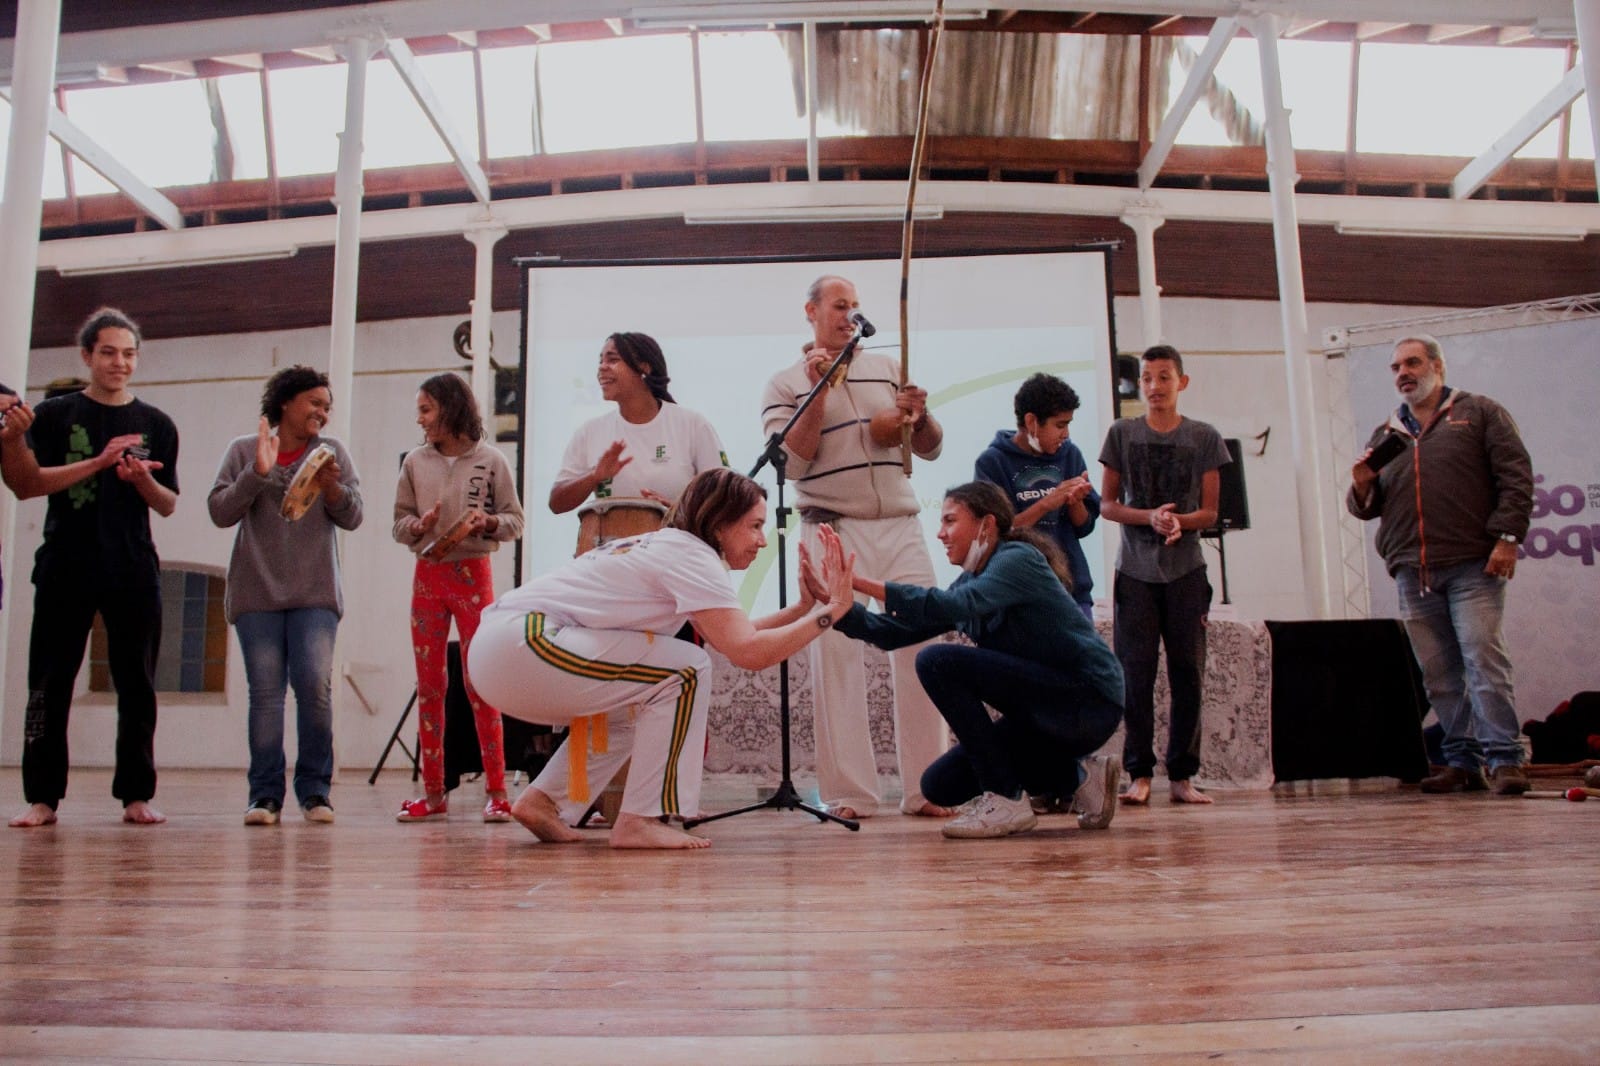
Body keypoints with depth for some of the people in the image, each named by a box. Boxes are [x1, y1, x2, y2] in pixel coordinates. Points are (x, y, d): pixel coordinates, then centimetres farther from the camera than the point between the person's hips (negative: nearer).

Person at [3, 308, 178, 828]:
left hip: (134, 571, 1)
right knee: (49, 685, 0)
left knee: (137, 686, 0)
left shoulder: (156, 425, 11)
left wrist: (143, 479, -12)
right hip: (65, 569, -1)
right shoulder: (54, 414, 7)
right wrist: (99, 462, -15)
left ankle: (136, 796, 5)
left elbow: (169, 505, 10)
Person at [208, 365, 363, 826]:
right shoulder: (243, 450, 8)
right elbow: (220, 511, -1)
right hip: (256, 595, 0)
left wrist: (331, 488, -16)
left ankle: (314, 789, 0)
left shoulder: (332, 451, 9)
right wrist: (258, 472, -13)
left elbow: (353, 517, 3)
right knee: (265, 692, -3)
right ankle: (265, 793, 3)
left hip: (315, 595, 0)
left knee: (315, 685, -9)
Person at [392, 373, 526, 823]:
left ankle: (496, 790, 2)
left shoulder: (491, 460, -1)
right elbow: (399, 523, 10)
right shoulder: (415, 461, 8)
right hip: (427, 575, 4)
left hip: (473, 573, -4)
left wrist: (488, 521, -19)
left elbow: (514, 522, 1)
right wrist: (419, 525, -11)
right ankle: (433, 792, 14)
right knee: (428, 685, 6)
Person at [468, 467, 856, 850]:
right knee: (686, 670, -9)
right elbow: (750, 652, -19)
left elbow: (735, 637, 19)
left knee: (633, 708, 25)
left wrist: (806, 605, 13)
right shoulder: (692, 554, -9)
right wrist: (831, 611, -8)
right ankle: (640, 820, -6)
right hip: (520, 643, -10)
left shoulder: (668, 546, 19)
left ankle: (543, 801, 16)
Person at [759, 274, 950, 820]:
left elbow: (931, 448, 16)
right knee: (837, 656, -6)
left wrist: (920, 416, -5)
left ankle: (925, 788, 4)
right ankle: (849, 793, -1)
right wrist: (819, 393, -12)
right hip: (833, 531, -3)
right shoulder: (786, 383, 8)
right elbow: (791, 462, -5)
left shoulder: (886, 368, 17)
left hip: (902, 528, 3)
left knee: (920, 650, -2)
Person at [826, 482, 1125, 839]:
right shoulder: (972, 581, 11)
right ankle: (1078, 777, 12)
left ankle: (1005, 800, -13)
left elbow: (955, 606, -33)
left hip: (1089, 702, -9)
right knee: (940, 786, 5)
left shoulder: (1018, 558, -14)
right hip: (1046, 709, 9)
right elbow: (895, 632, 4)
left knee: (938, 661, -20)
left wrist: (865, 583, -31)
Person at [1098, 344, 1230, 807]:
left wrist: (1178, 520, -16)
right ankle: (1139, 774, 2)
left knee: (1187, 671, 0)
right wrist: (1150, 517, -11)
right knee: (1136, 672, -4)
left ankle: (1182, 776, 6)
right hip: (1135, 570, 0)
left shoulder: (1204, 438, 7)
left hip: (1186, 570, 1)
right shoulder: (1122, 433, 7)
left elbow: (1209, 513, 5)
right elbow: (1107, 503, 6)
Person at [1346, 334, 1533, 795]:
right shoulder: (1384, 435, 20)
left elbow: (1515, 476, 1)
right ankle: (1462, 762, 9)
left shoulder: (1480, 413, 9)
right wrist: (1362, 487, -2)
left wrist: (1507, 536, -10)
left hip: (1472, 566, -4)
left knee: (1484, 660, -10)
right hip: (1412, 574, 4)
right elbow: (1365, 508, 21)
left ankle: (1505, 760, -5)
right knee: (1437, 673, 3)